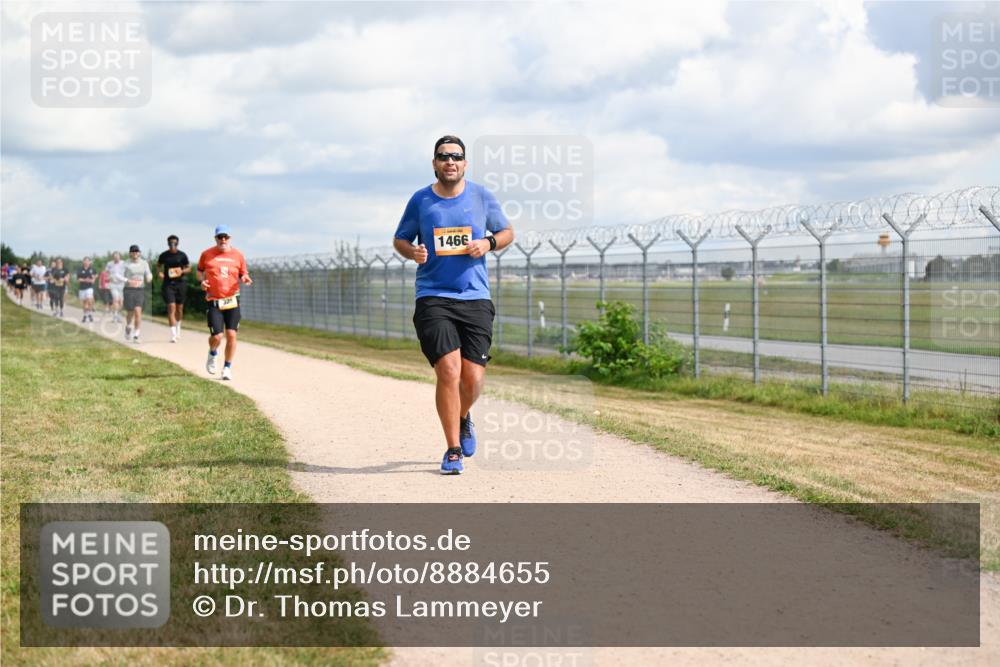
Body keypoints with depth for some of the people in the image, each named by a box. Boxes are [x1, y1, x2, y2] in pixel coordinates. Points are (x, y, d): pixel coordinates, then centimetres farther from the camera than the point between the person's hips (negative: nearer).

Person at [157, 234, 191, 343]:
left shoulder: (182, 255, 1)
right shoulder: (164, 255, 2)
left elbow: (189, 268, 8)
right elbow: (158, 265, 20)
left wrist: (182, 271, -12)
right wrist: (160, 272, 0)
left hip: (180, 283, 1)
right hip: (168, 284, -1)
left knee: (179, 308, 12)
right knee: (171, 307, -12)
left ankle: (178, 327, 40)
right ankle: (173, 334, -14)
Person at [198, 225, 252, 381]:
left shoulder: (237, 255, 4)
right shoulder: (207, 254, 2)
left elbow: (243, 274, 13)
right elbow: (199, 270, 18)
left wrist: (245, 279, -11)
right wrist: (202, 281, -2)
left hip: (232, 300, 1)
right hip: (214, 301, -1)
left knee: (231, 335, -5)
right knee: (217, 336, -10)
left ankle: (227, 368, 11)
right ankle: (212, 355, 25)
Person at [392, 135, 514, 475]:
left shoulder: (482, 196, 6)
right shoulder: (420, 200, 4)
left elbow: (507, 232, 15)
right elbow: (399, 239, 14)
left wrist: (488, 243, -6)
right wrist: (412, 251, -9)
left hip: (475, 298, 2)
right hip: (433, 298, -1)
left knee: (473, 378, -2)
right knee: (448, 371, -14)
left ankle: (463, 418, 34)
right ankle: (453, 450, 0)